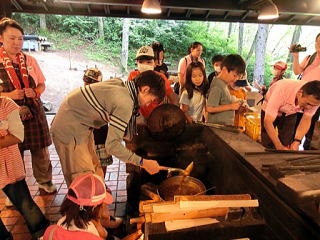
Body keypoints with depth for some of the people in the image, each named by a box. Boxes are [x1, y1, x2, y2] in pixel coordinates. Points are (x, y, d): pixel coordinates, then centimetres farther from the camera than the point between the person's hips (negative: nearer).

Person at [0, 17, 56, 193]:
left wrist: (35, 92, -8)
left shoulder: (30, 60, 6)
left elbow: (42, 85, 12)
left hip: (34, 111, 3)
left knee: (40, 149, 10)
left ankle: (44, 181, 30)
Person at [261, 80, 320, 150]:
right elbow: (267, 121, -38)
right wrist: (280, 147, -37)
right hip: (269, 110, -3)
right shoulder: (282, 91, -41)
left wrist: (297, 141, -24)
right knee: (267, 143, -9)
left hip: (290, 113, 3)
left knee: (286, 144, -7)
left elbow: (306, 120, -12)